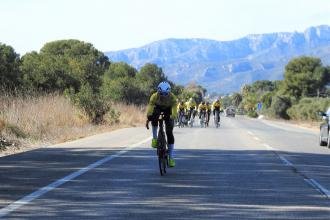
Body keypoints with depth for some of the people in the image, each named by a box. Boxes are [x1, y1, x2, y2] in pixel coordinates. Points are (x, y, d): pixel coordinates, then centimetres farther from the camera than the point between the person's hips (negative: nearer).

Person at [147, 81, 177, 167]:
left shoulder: (172, 97, -34)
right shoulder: (154, 96, -32)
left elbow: (174, 110, -44)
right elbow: (150, 107, -43)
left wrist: (172, 118, -63)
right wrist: (148, 118, -59)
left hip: (168, 110, 0)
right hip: (158, 108, 0)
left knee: (169, 133, -10)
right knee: (154, 117, -37)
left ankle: (171, 157, -3)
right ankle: (154, 138, -16)